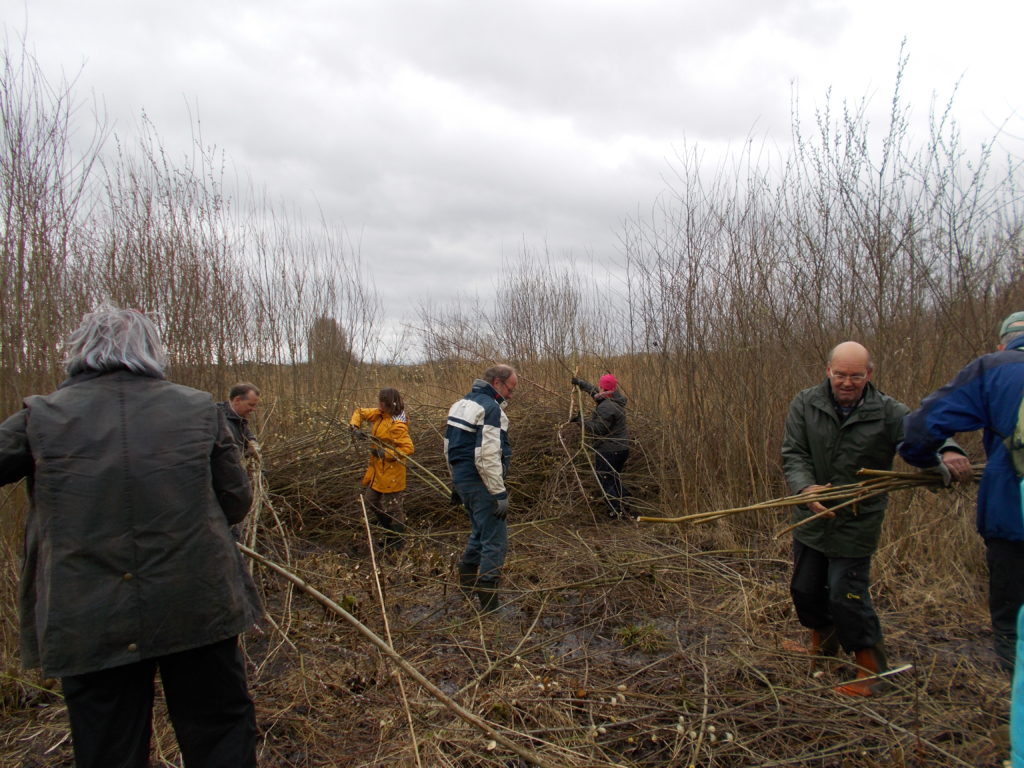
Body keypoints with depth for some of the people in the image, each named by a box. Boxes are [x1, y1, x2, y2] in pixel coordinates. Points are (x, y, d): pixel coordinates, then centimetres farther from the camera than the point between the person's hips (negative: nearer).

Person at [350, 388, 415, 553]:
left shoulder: (397, 426, -24)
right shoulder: (378, 415, 1)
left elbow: (408, 448, -28)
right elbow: (359, 412, 12)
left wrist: (386, 453, -27)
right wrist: (355, 427, -5)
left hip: (391, 472, -9)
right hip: (377, 469, 10)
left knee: (391, 508, 4)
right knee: (371, 501, 21)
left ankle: (396, 541, 23)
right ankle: (390, 533, 37)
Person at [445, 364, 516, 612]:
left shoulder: (461, 404, 13)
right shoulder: (491, 408, -17)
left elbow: (450, 446, 19)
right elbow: (487, 456, -24)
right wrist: (500, 493, -20)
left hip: (461, 478, 10)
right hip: (480, 482, -10)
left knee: (480, 532, 26)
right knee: (495, 541, -1)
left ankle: (467, 579, 38)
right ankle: (489, 602, 3)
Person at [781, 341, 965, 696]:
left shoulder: (889, 412, -10)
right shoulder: (804, 404, -7)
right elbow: (793, 454, -11)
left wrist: (947, 452, -46)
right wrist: (805, 487, -30)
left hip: (857, 522, -3)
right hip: (811, 517, 4)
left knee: (846, 593, -5)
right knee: (805, 588, 16)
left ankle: (870, 667, 17)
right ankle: (823, 644, 44)